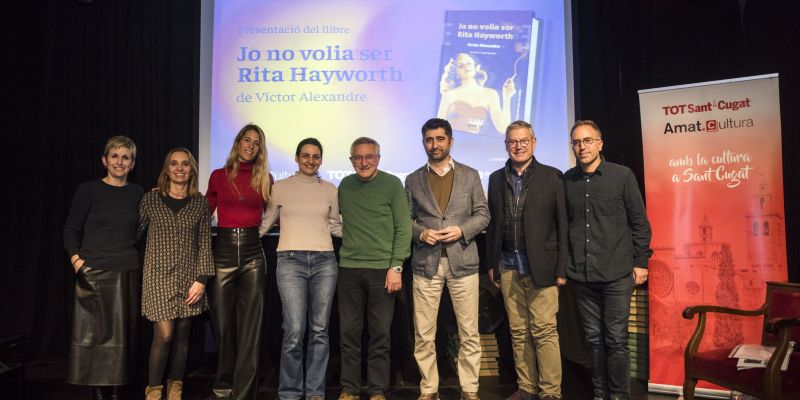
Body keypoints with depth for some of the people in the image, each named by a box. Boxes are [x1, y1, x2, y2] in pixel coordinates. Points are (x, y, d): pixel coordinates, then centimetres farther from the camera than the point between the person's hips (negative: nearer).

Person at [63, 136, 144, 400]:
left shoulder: (138, 193, 8)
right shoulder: (89, 190, -1)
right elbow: (71, 230, -1)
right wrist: (76, 260, -14)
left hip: (127, 272, 3)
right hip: (94, 272, -3)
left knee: (122, 333, 7)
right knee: (94, 332, 0)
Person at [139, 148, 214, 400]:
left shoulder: (200, 203, 4)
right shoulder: (151, 199, 2)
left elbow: (204, 243, 1)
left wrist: (201, 279, -5)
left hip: (188, 276, 2)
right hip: (159, 275, -2)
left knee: (182, 334, 8)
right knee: (164, 335, -8)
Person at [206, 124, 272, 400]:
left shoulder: (264, 178, 8)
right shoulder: (218, 176, 6)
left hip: (252, 253, 0)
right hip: (223, 251, 0)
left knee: (250, 324, -1)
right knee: (222, 321, 8)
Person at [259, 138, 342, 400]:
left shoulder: (330, 190, 12)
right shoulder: (280, 187, 7)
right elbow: (265, 223, 13)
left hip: (324, 261, 2)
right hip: (291, 261, -2)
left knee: (319, 330, 5)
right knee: (294, 331, -7)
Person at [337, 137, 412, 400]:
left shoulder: (392, 184, -2)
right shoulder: (345, 186, 9)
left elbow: (403, 228, -5)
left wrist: (396, 267, -10)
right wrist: (347, 246, 8)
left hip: (382, 269, -3)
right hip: (349, 269, 3)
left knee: (380, 334, 3)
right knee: (349, 333, 6)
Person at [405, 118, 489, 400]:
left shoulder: (470, 175, 9)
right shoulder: (413, 180, 10)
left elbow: (482, 214, 6)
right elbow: (406, 219, 9)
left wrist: (461, 230, -11)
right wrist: (421, 232, -11)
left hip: (462, 262, 0)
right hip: (425, 263, 1)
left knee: (469, 333, 4)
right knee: (424, 335, 4)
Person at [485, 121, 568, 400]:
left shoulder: (552, 177, 0)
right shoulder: (497, 179, 11)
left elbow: (562, 225, -2)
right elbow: (492, 223, 12)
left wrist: (562, 268, -6)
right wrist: (491, 263, 9)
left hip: (541, 266, -3)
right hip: (508, 268, 4)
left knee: (544, 331, -2)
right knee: (518, 332, 9)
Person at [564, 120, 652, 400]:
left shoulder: (622, 175, -1)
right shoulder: (567, 180, 4)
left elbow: (639, 222, 1)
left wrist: (641, 261, -2)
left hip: (617, 274, -2)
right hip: (581, 275, 3)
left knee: (616, 339, 3)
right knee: (594, 338, 12)